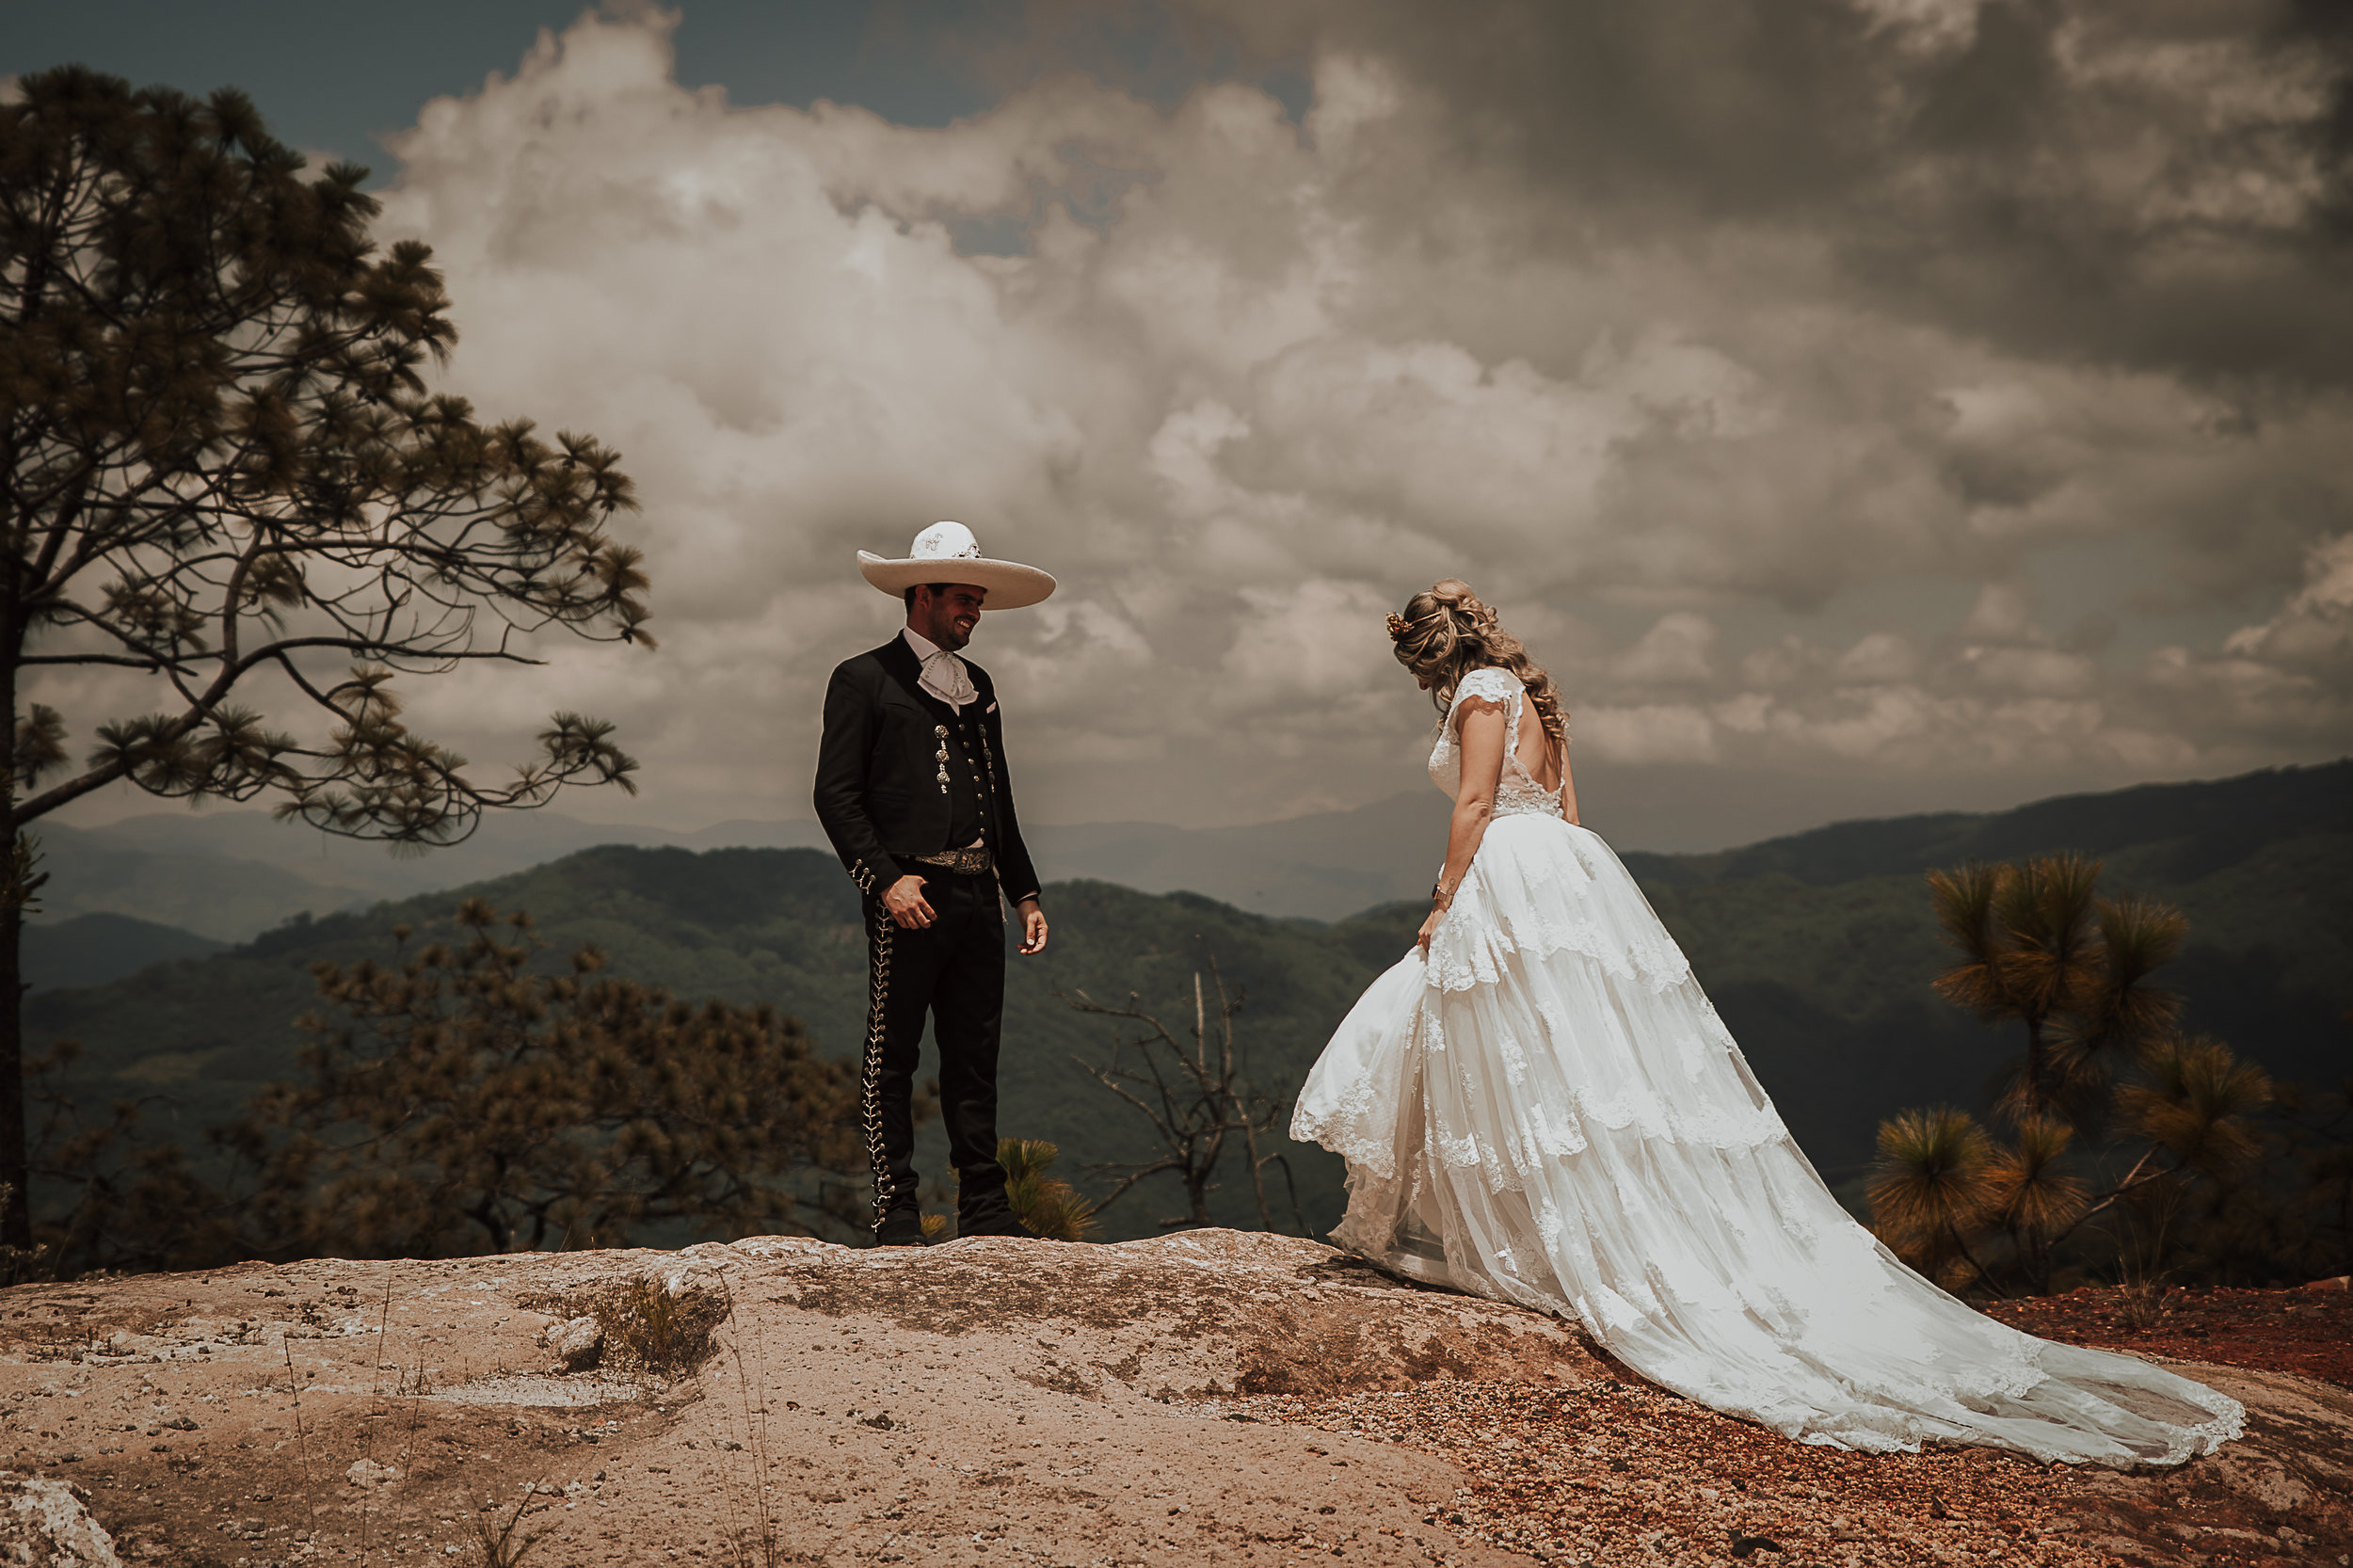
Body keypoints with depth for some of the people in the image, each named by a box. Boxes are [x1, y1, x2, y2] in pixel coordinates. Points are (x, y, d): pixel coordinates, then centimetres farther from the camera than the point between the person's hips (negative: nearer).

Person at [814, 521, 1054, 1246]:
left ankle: (984, 1209, 12)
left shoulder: (979, 685, 21)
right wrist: (885, 880, -15)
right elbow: (836, 795, -6)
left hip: (977, 895, 6)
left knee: (975, 1054, 8)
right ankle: (896, 1211, 3)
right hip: (910, 893, -6)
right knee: (891, 1057, -2)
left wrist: (1025, 892, 17)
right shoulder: (864, 679, 1)